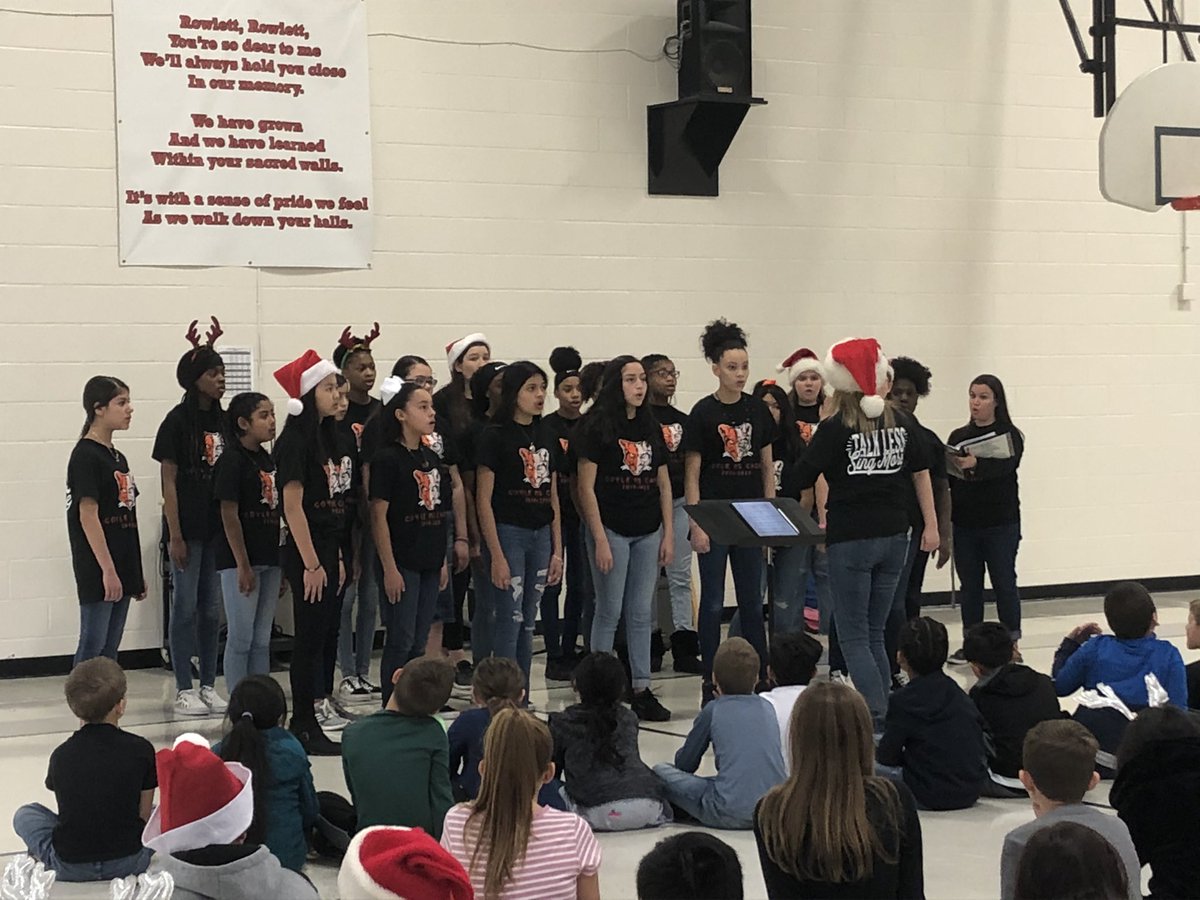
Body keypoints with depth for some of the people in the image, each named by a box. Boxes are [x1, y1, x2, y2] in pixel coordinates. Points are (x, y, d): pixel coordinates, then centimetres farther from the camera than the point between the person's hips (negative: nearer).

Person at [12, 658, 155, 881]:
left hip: (70, 867, 0)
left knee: (25, 814, 25)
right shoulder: (141, 749, -8)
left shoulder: (61, 755, -3)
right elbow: (144, 815, -1)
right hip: (129, 862, 0)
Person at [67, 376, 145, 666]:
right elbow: (88, 516, -16)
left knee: (110, 649, 10)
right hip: (97, 570, -8)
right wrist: (107, 569, -20)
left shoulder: (117, 457, 15)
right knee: (93, 645, -6)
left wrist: (137, 573, 18)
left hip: (122, 569, 8)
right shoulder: (86, 456, -11)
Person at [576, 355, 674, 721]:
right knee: (610, 611, 0)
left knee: (642, 613, 8)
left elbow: (663, 484, 14)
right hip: (612, 529, -5)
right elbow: (586, 487, -10)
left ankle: (641, 689, 13)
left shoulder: (651, 428, 11)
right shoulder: (597, 427, -7)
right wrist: (599, 540, -13)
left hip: (648, 532, 5)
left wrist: (668, 534, 7)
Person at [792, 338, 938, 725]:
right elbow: (920, 472, 9)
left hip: (851, 538, -5)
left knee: (854, 636, 2)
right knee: (875, 634, 15)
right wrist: (931, 525, 16)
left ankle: (877, 718, -8)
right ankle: (883, 713, 16)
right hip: (895, 536, 5)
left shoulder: (835, 428, -10)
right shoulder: (901, 423, 4)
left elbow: (801, 478, -8)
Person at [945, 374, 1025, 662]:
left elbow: (1005, 465, -23)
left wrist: (975, 464, -41)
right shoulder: (958, 436, 10)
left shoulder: (1009, 435, -2)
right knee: (969, 584, 7)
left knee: (1004, 582, 1)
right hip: (965, 522, 4)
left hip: (1001, 523, -4)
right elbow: (946, 477, 4)